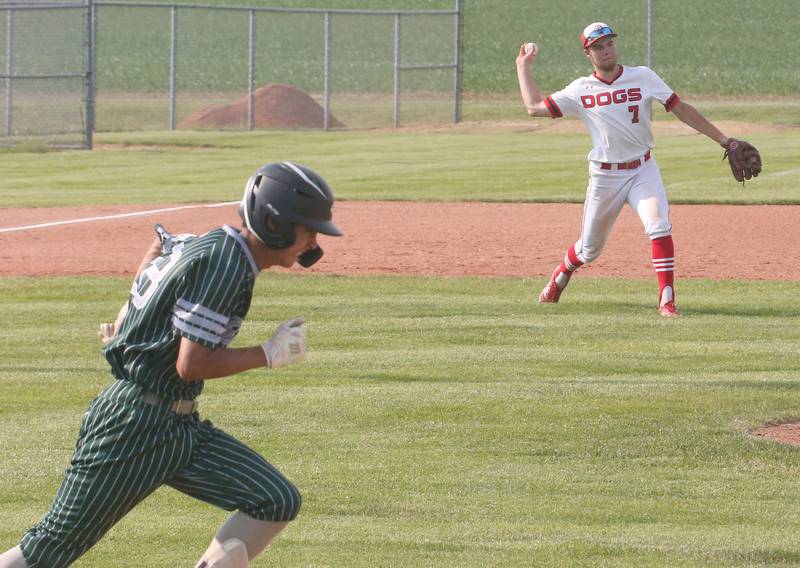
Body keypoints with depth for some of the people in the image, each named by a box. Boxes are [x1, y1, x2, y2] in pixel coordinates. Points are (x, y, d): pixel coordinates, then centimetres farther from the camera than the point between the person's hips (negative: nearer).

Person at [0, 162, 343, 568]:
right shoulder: (221, 264, -19)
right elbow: (191, 364, -23)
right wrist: (269, 354, -12)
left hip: (180, 427, 10)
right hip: (133, 425, -10)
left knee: (277, 502, -5)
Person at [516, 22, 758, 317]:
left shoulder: (643, 77, -2)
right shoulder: (581, 90, -1)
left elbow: (681, 110, 0)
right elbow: (535, 107, 0)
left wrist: (723, 140, -2)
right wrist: (523, 66, 5)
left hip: (643, 171, -1)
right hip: (604, 177, 1)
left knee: (659, 226, -26)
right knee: (589, 250, 11)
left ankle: (667, 300, -23)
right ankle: (560, 276, 44)